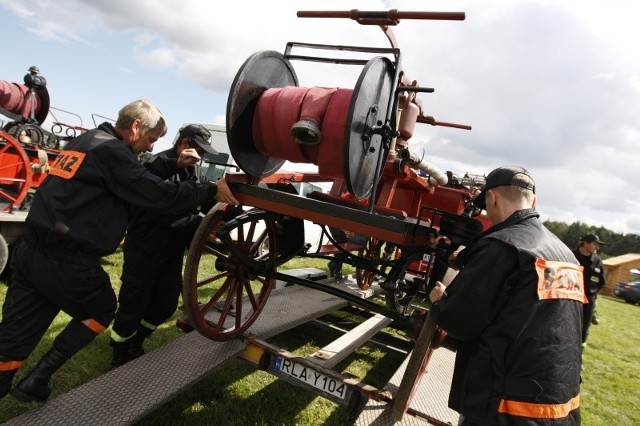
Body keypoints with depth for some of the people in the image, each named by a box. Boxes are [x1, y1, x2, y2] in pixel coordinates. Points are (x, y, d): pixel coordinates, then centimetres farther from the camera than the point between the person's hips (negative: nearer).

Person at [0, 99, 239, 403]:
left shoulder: (85, 141, 17)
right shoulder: (111, 150, -12)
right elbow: (158, 195, -17)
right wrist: (211, 190, -10)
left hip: (30, 250, 8)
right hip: (65, 261, -8)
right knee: (101, 311, 17)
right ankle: (36, 379, 17)